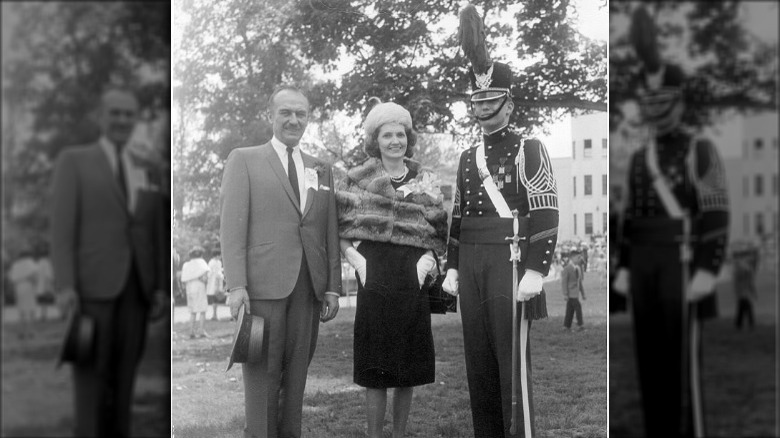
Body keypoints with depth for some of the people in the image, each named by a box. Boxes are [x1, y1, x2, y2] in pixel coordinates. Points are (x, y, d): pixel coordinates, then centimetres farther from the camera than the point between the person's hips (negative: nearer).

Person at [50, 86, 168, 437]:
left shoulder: (146, 172, 17)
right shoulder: (73, 161, 4)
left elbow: (159, 235, 13)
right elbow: (62, 226, -5)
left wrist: (162, 288, 3)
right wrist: (64, 285, -15)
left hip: (136, 287, 4)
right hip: (92, 283, -4)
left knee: (123, 377, 5)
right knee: (91, 375, -5)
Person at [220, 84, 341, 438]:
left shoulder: (322, 170, 18)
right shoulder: (243, 160, 6)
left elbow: (331, 233, 15)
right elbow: (232, 226, -2)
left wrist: (333, 287, 6)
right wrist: (236, 285, -11)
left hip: (309, 287, 4)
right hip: (263, 284, -3)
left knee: (296, 376, 5)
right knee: (262, 376, -1)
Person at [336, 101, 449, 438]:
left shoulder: (426, 181, 10)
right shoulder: (357, 179, 4)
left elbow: (438, 232, 12)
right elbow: (340, 229, 4)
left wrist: (428, 259, -5)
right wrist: (355, 259, -10)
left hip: (412, 282, 2)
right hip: (375, 281, -2)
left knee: (408, 371, 6)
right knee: (375, 371, -3)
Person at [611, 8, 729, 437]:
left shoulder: (702, 151, -4)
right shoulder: (639, 158, 15)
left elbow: (716, 216, -10)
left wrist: (708, 272, -20)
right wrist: (624, 269, 9)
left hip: (683, 261, -6)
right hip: (645, 264, 6)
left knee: (683, 354, -7)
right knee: (650, 353, 6)